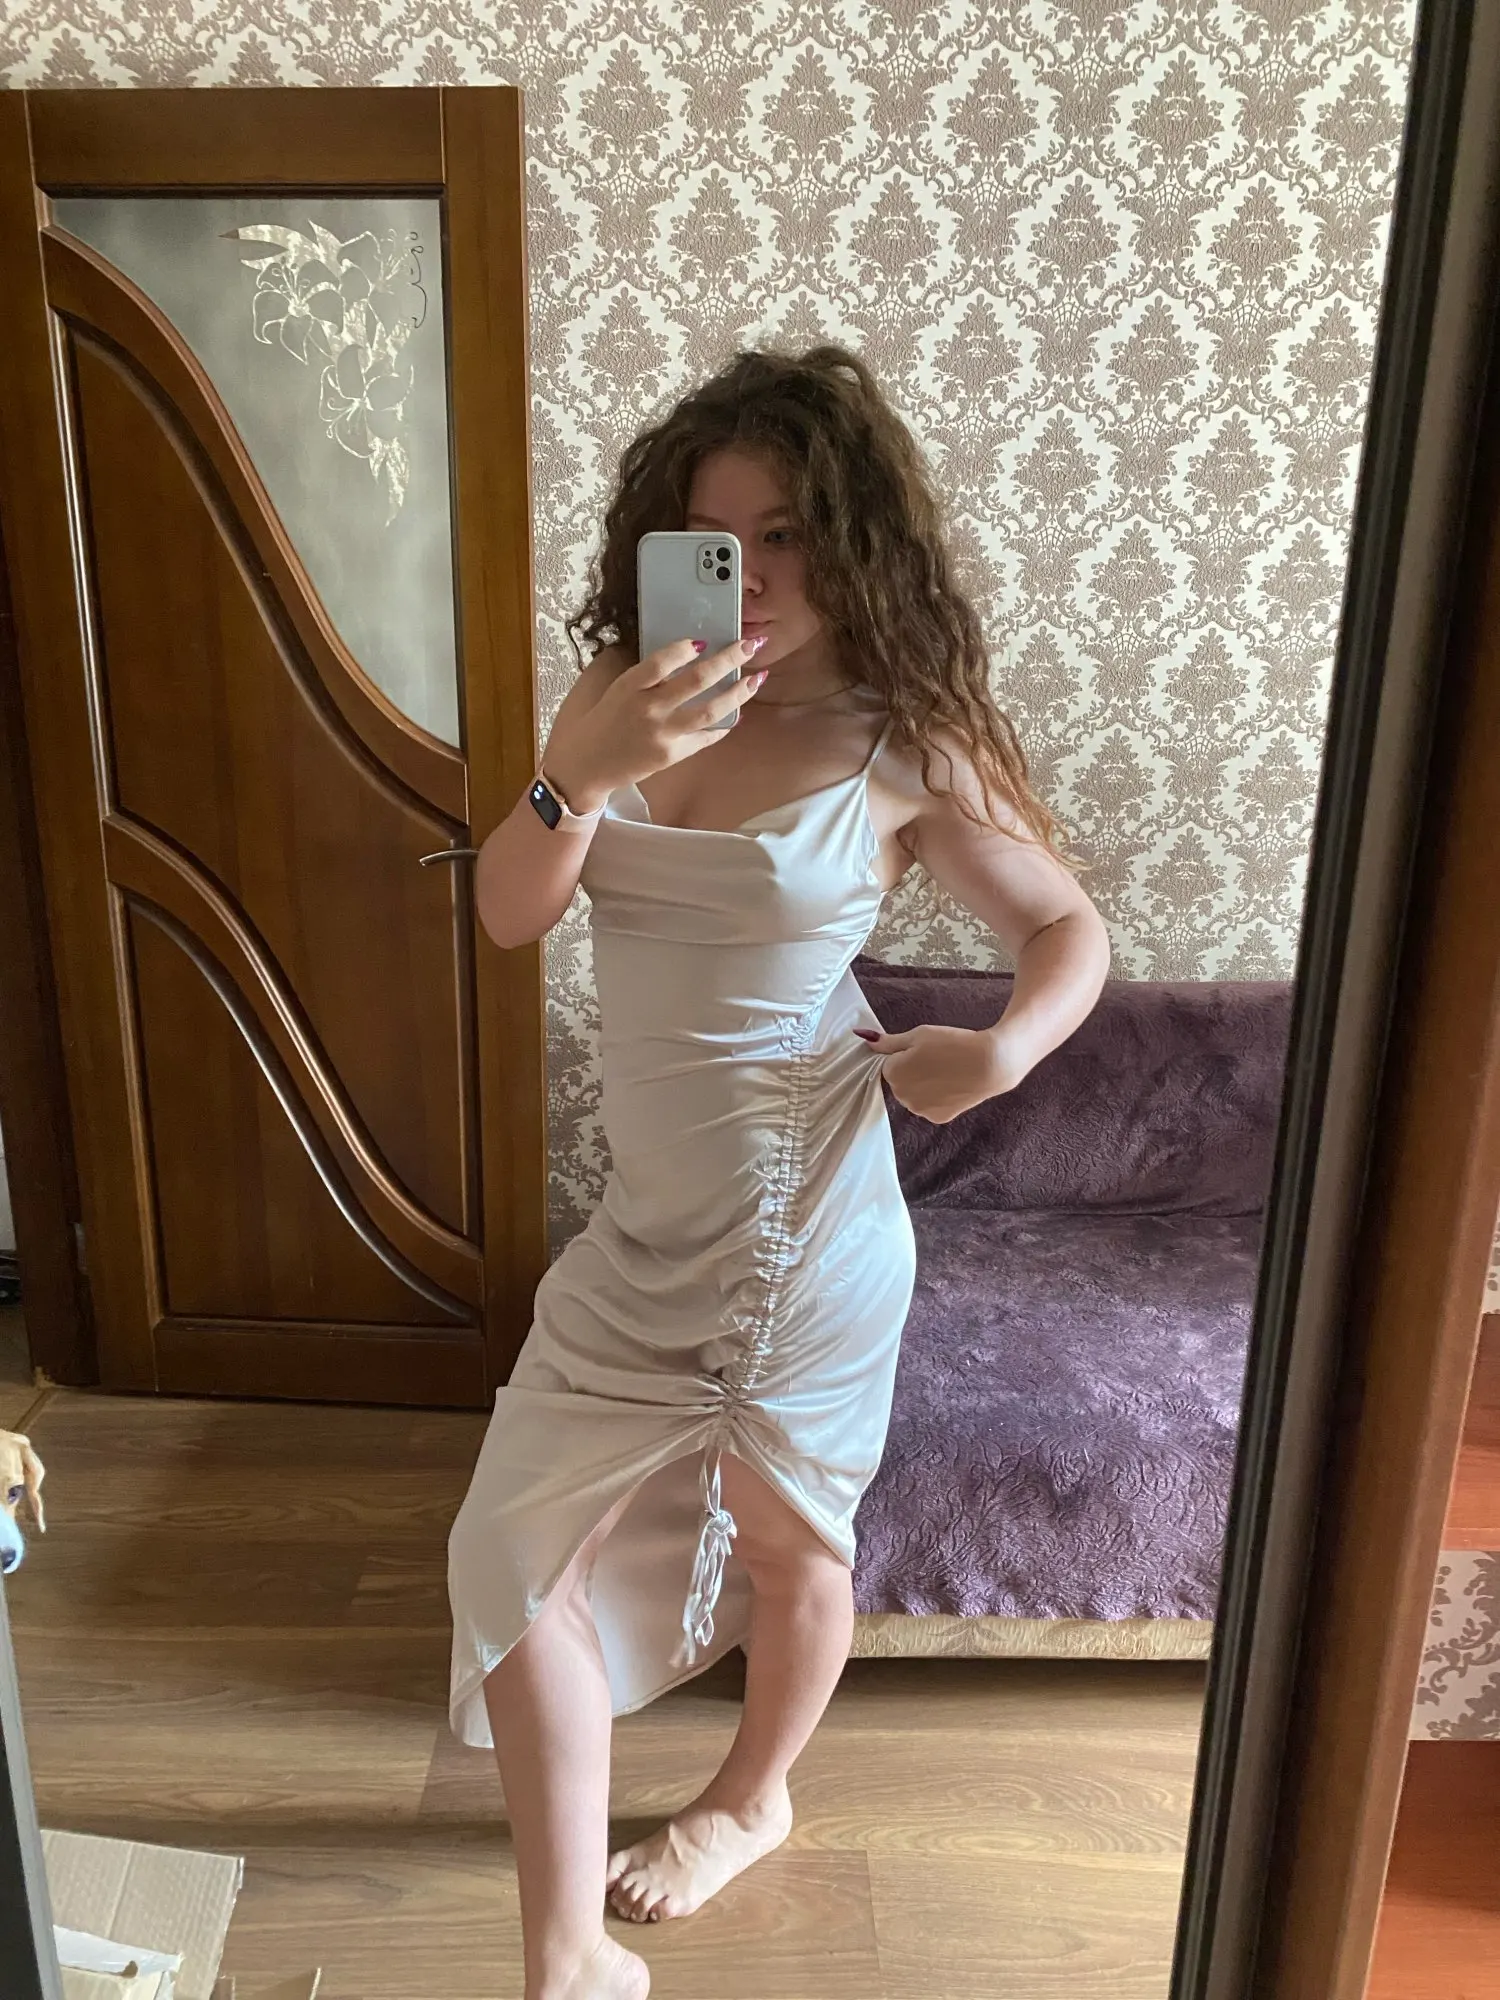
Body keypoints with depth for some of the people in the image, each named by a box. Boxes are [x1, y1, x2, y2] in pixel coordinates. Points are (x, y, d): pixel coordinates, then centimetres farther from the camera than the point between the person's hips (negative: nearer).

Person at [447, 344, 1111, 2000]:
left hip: (801, 1216, -4)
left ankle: (752, 1799, 50)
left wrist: (998, 1051, -21)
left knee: (790, 1534, 18)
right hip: (643, 1223, 5)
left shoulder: (901, 748, -10)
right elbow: (509, 914, -10)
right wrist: (576, 772, -29)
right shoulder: (645, 703, 0)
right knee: (511, 1555, 6)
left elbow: (1072, 932, -1)